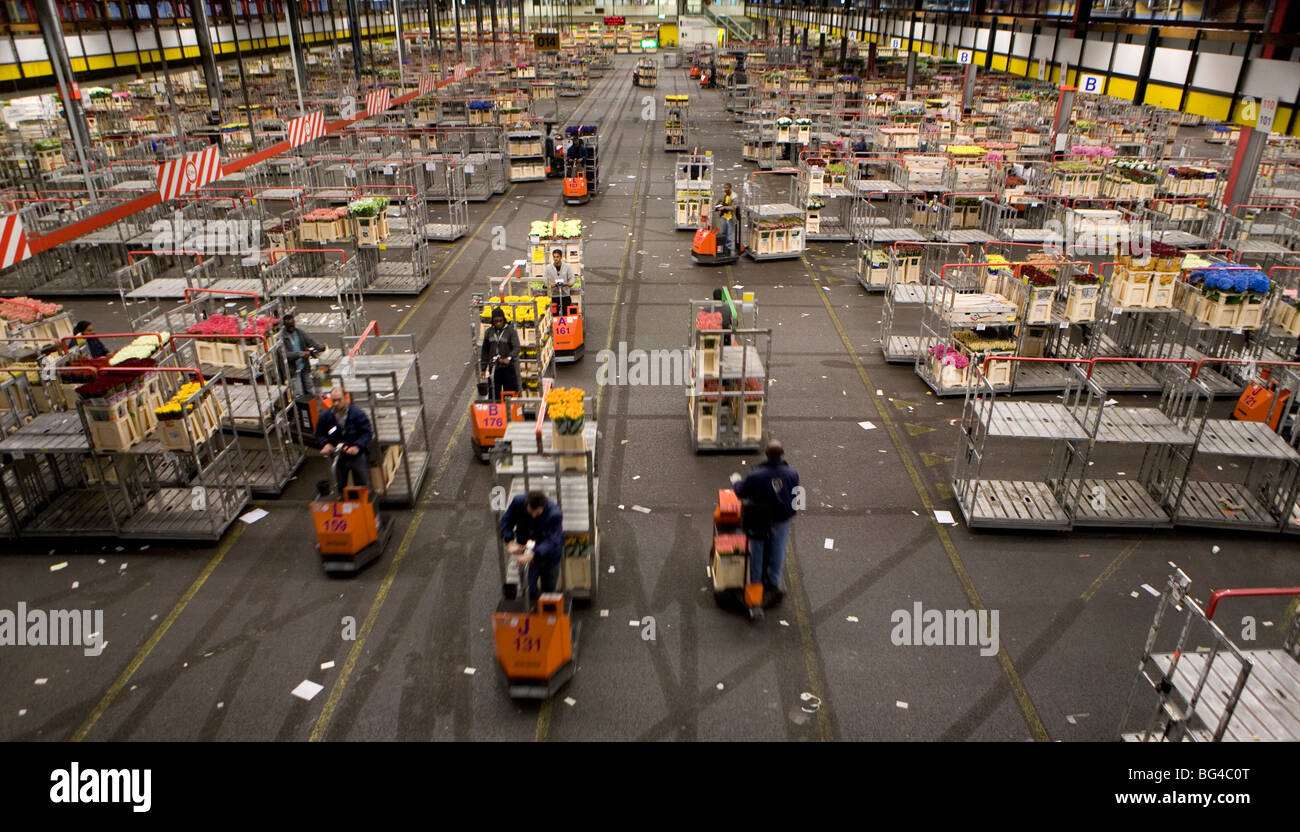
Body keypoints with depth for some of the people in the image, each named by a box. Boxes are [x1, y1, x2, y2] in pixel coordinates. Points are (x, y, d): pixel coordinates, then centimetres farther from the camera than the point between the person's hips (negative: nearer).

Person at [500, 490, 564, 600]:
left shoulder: (555, 514, -34)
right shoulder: (518, 502, -24)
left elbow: (552, 541, -39)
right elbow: (506, 521, -10)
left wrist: (532, 555, -53)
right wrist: (510, 542, -25)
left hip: (549, 551, -1)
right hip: (525, 548, 2)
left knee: (549, 587, 14)